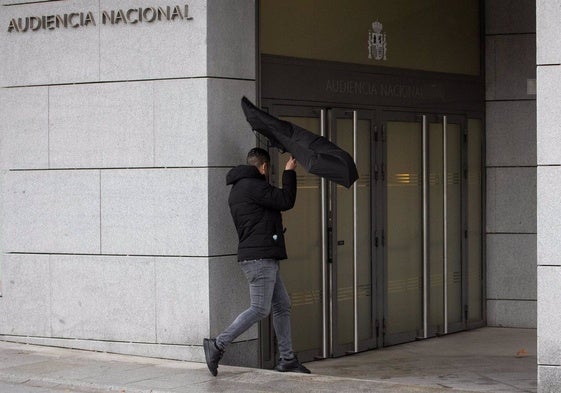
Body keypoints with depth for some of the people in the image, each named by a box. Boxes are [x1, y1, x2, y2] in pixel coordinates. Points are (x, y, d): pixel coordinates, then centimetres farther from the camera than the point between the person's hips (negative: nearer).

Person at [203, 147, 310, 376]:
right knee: (260, 309, -10)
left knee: (282, 306, 12)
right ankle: (218, 345, -9)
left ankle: (287, 359, 14)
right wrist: (289, 172, -1)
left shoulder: (237, 189, 20)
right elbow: (286, 200, -11)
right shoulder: (253, 186, -13)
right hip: (259, 257, -11)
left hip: (265, 258, 11)